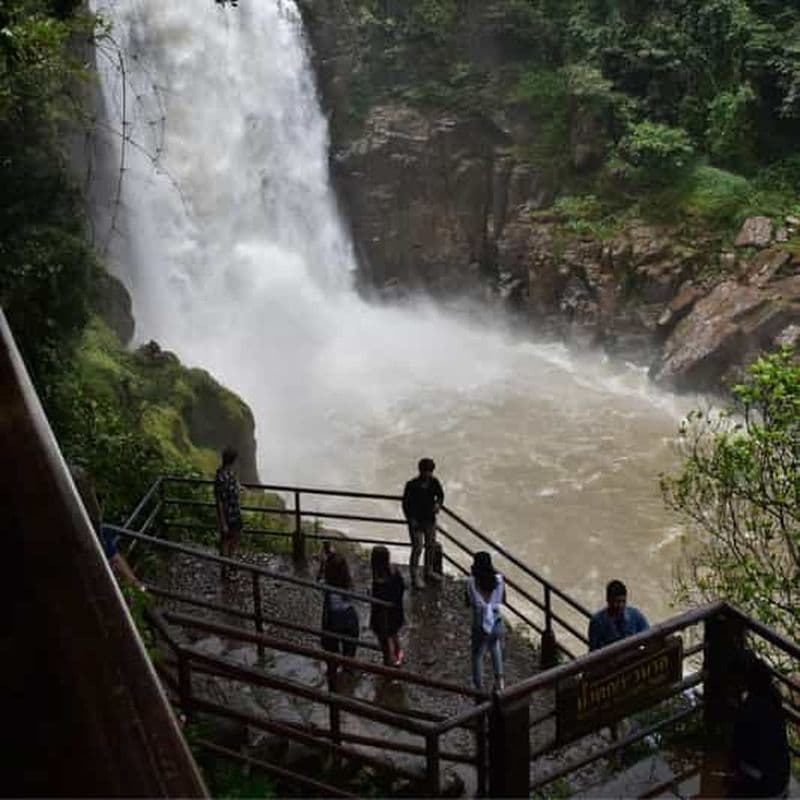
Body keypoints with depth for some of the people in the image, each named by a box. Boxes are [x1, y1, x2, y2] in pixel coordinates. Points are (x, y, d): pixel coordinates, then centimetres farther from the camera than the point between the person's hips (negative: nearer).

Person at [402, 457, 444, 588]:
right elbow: (406, 504, -12)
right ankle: (414, 577, 8)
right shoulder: (412, 485, -19)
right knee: (417, 548, -4)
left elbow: (440, 494, 10)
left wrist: (438, 503, -11)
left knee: (431, 546, 17)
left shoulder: (434, 482, -6)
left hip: (430, 519, 6)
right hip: (416, 521, -6)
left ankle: (429, 571, 37)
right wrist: (411, 519, -16)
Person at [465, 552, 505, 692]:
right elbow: (502, 599, 5)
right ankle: (499, 679, 27)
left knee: (477, 655, 18)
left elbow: (468, 602, -1)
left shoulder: (472, 582, -14)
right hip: (497, 623, 3)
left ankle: (479, 687, 26)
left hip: (480, 624, -3)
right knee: (495, 648, 33)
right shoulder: (499, 579, -7)